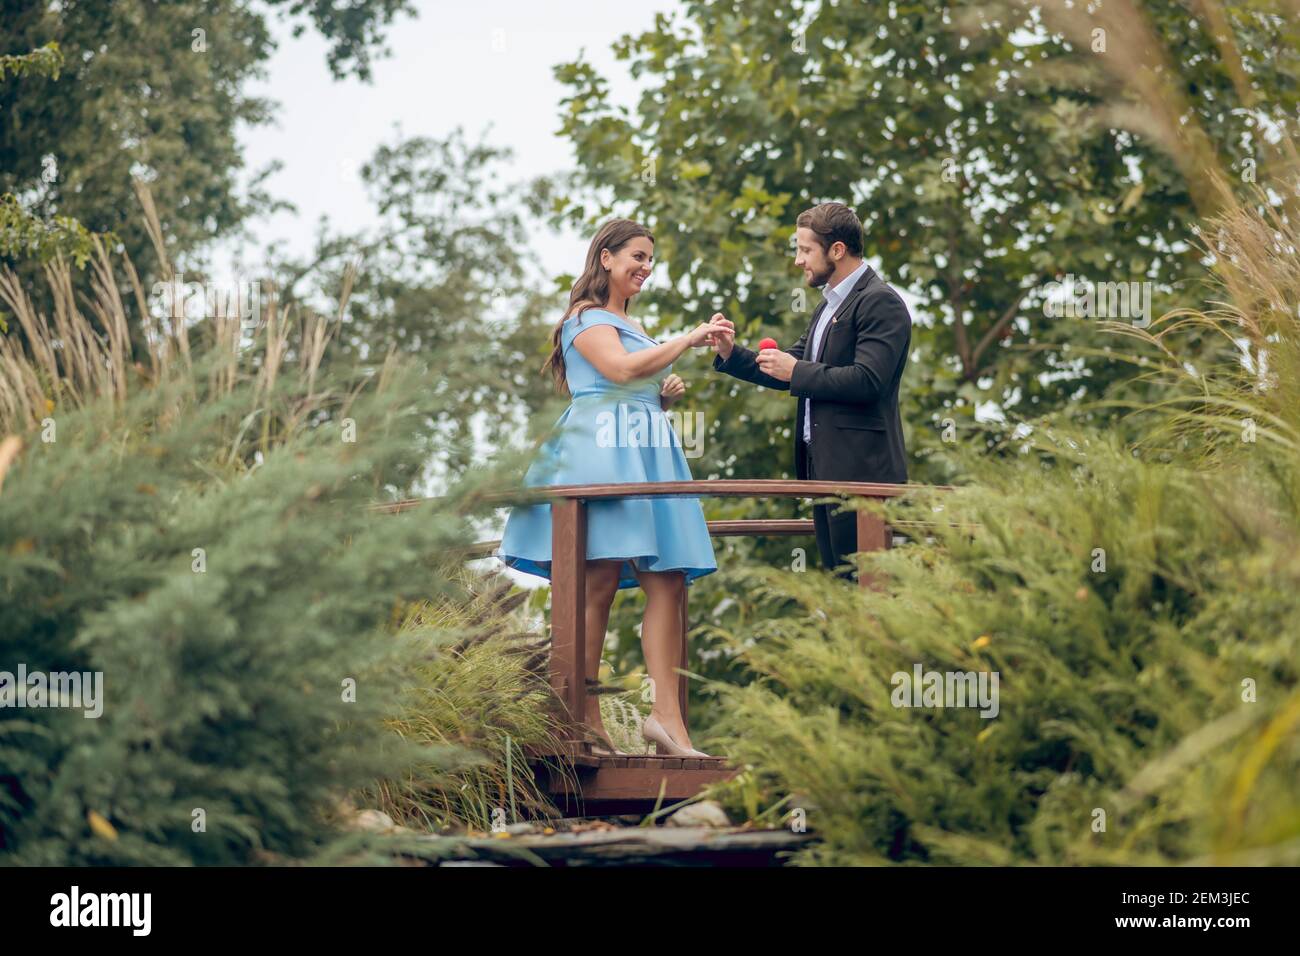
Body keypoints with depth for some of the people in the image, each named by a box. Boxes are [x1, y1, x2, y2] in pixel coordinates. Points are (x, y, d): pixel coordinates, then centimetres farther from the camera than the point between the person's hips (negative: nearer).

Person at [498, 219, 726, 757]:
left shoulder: (633, 325, 28)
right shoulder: (587, 316, 1)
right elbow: (620, 369, -16)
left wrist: (667, 394, 14)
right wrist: (688, 340, -12)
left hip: (646, 457, 9)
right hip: (601, 450, -9)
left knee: (669, 583, -5)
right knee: (599, 582, -13)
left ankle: (666, 715, -13)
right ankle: (585, 720, -14)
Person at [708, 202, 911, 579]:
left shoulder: (880, 302, -11)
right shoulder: (828, 307, 22)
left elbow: (867, 381, -22)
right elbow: (789, 371, 25)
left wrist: (796, 371, -14)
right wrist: (730, 354, 12)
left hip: (861, 468, -10)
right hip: (826, 468, 10)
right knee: (840, 582, 10)